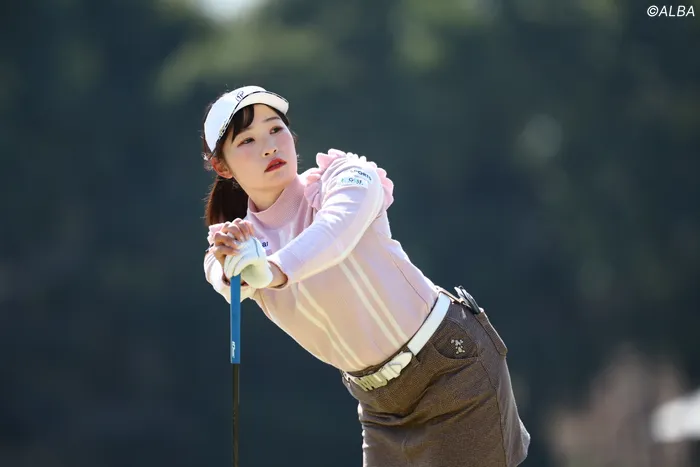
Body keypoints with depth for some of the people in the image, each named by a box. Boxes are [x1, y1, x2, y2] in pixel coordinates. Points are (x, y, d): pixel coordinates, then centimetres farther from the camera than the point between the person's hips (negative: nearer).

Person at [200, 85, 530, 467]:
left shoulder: (347, 176, -14)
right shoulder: (242, 242, -1)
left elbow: (336, 228, -36)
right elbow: (230, 283, -25)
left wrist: (274, 271, -55)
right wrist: (229, 262, -48)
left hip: (454, 364, -4)